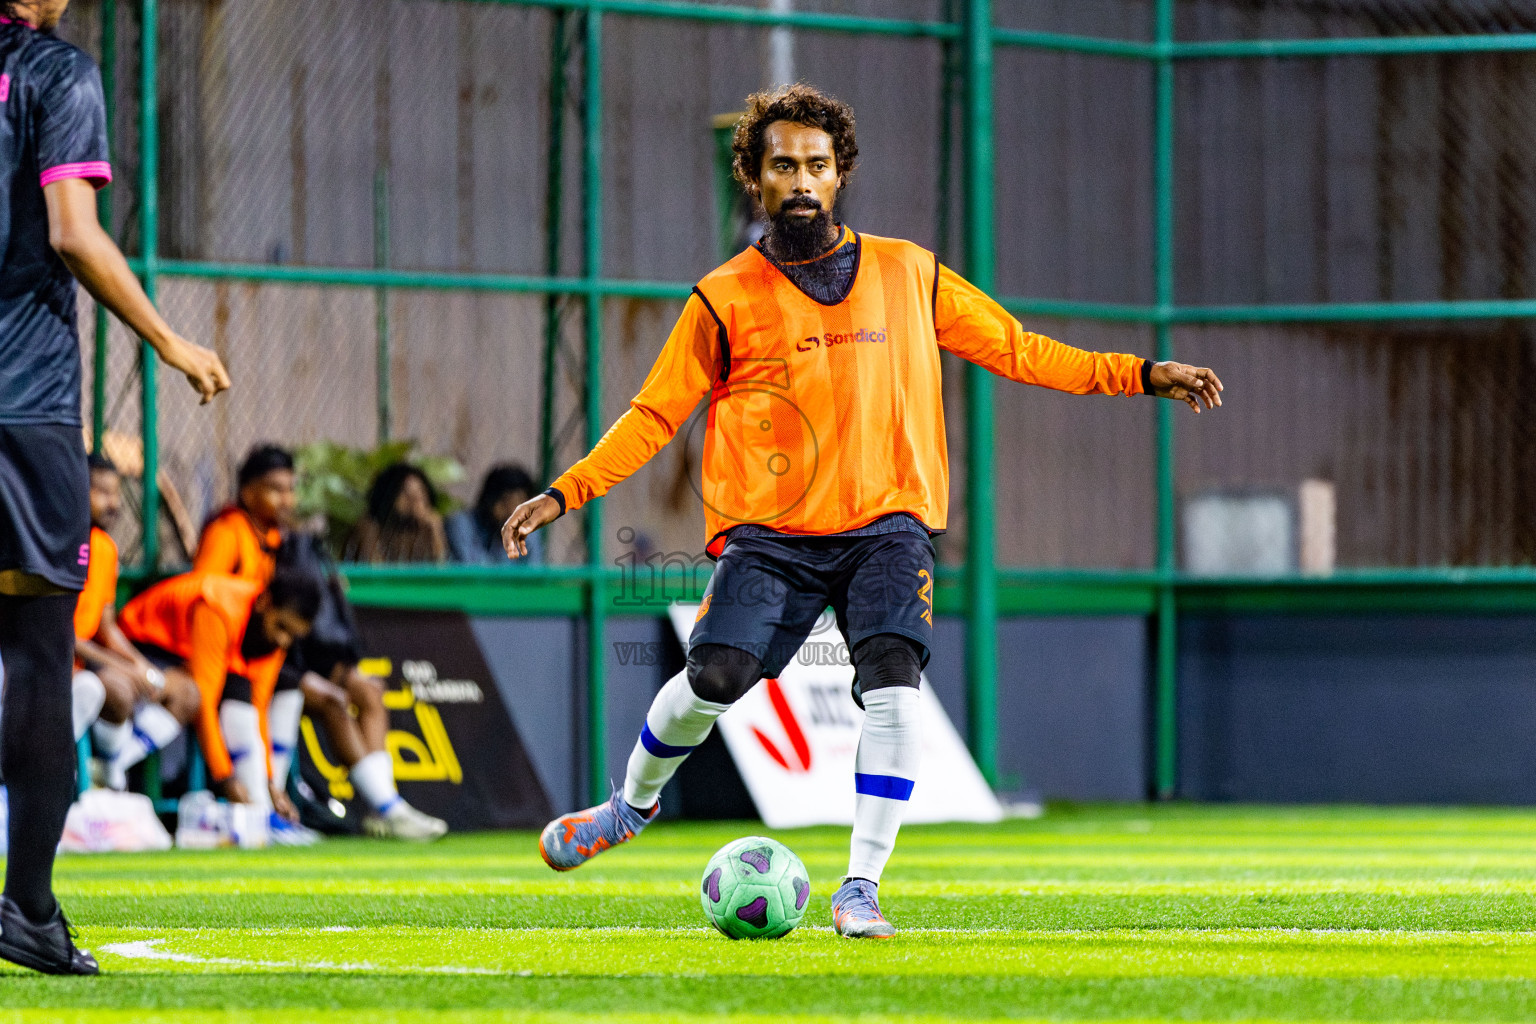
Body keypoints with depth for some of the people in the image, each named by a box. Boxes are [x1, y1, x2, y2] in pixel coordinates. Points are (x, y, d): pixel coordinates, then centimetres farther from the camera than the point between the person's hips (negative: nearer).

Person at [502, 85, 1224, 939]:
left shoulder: (907, 275, 10)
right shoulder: (726, 299, 5)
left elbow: (1015, 349, 16)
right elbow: (655, 415, 8)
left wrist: (1140, 376, 9)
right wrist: (564, 494, -2)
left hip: (885, 524, 1)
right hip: (769, 534, -1)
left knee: (894, 683, -22)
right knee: (715, 677, -18)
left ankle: (861, 890, -15)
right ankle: (634, 805, 14)